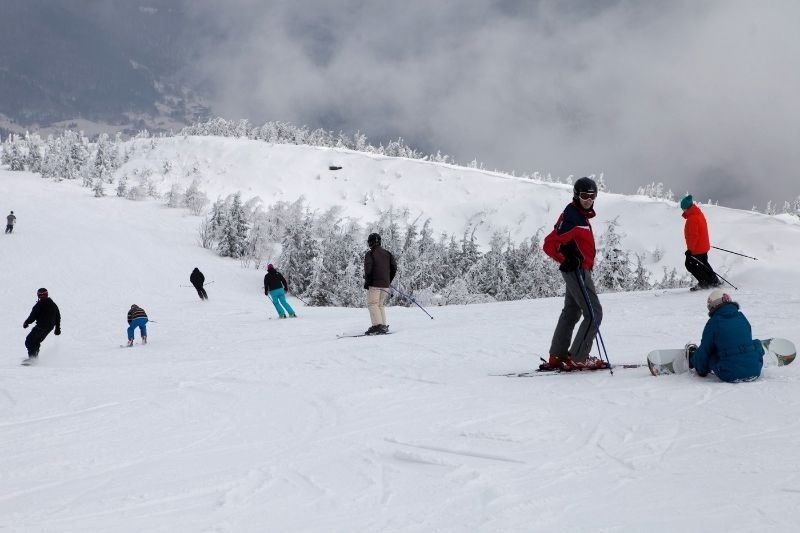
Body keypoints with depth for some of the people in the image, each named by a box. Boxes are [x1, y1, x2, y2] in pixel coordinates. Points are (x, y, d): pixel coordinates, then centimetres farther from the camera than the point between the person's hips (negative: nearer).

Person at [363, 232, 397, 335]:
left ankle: (377, 326, -19)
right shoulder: (387, 253, 14)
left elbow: (368, 269, -14)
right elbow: (394, 267, 10)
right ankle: (383, 326, 8)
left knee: (372, 304, -7)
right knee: (380, 305, 15)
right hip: (385, 284, 7)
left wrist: (366, 282, -5)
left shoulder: (370, 254, -5)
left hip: (374, 284, -7)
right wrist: (388, 281, 18)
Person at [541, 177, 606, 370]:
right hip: (577, 270, -11)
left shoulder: (581, 216, 12)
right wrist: (567, 260, -26)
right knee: (594, 313, -10)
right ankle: (577, 359, -8)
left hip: (580, 270, 11)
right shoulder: (571, 218, -18)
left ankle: (557, 357, 21)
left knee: (571, 312, 16)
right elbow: (549, 245, -22)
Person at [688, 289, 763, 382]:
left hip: (730, 376, -4)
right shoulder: (742, 317, 11)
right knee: (756, 344, 29)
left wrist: (701, 371, 25)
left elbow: (704, 350, 8)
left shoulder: (713, 322, -1)